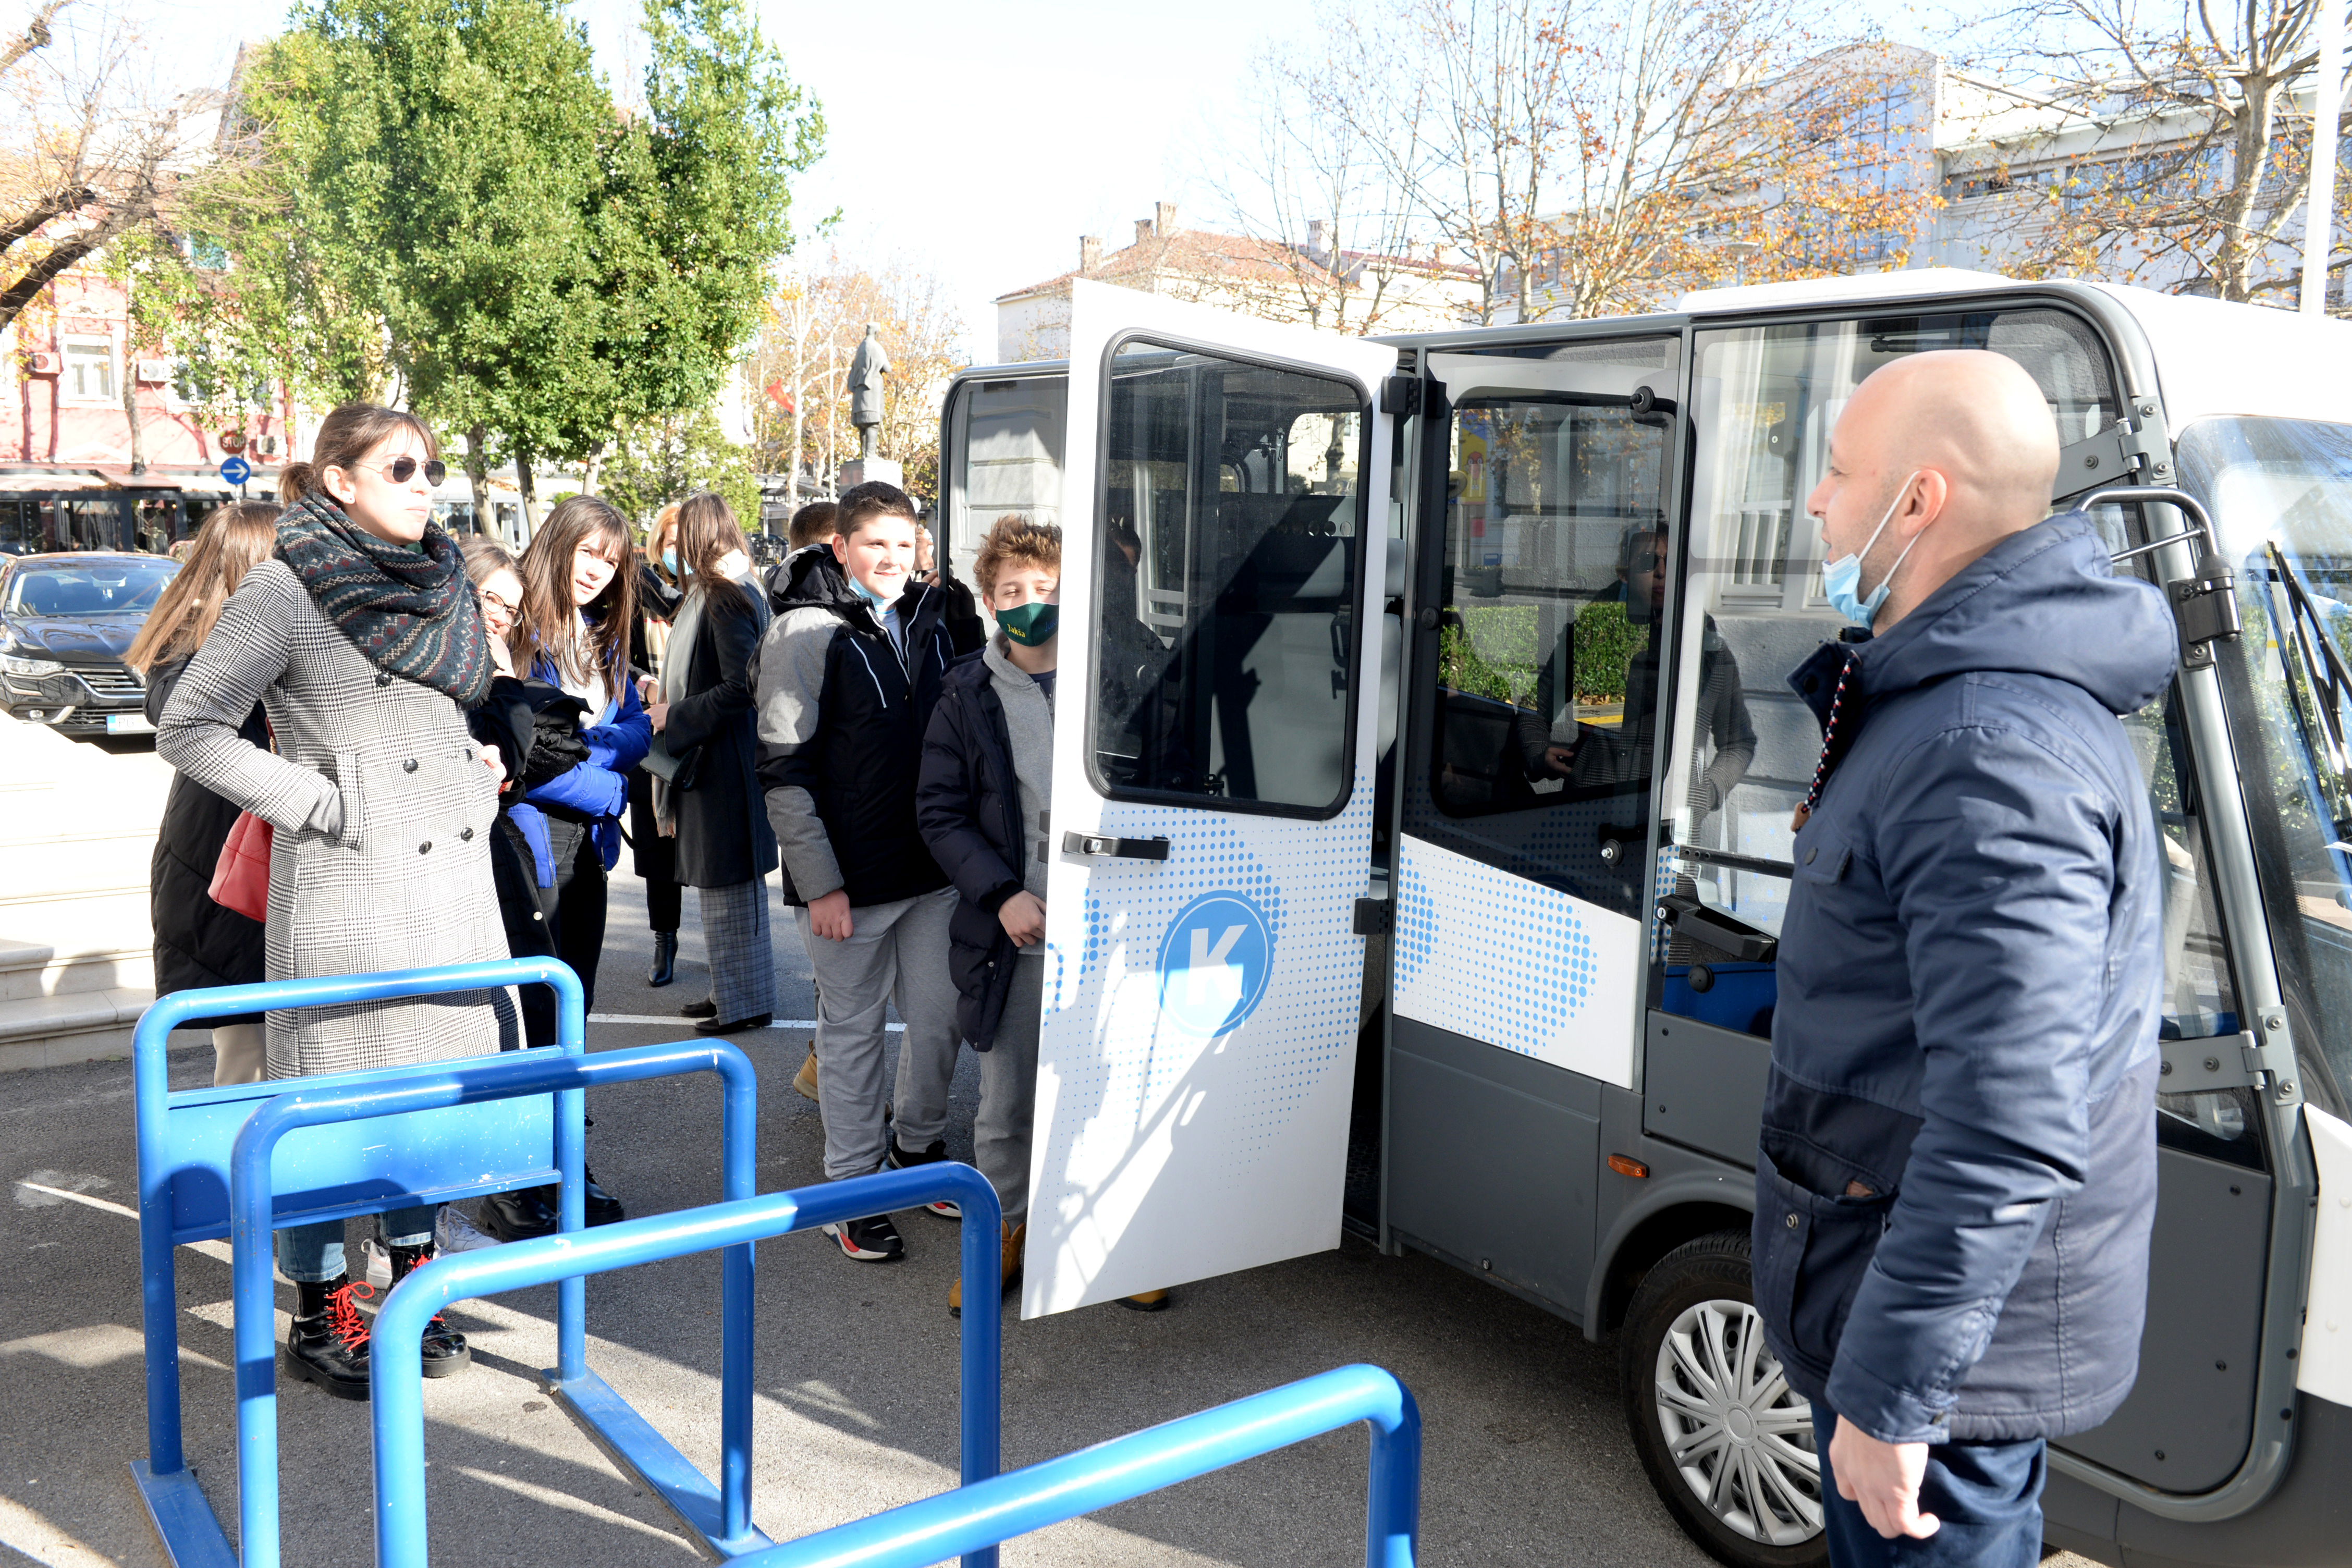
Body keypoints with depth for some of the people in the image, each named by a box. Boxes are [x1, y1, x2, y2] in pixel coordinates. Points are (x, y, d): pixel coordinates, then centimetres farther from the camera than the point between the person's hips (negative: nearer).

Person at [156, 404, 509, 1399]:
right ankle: (323, 1320, 17)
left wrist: (477, 776, 11)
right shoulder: (288, 589, -8)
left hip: (454, 876, 7)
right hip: (347, 889, -7)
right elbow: (189, 728, -10)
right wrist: (321, 804, -14)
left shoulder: (435, 582, 13)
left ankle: (413, 1296, 28)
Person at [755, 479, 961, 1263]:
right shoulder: (805, 633, -8)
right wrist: (821, 882, -15)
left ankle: (918, 1146, 36)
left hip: (934, 871, 5)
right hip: (850, 878, -5)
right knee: (853, 1029, 6)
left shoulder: (928, 624, 9)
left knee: (940, 1017, 13)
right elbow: (783, 771, -11)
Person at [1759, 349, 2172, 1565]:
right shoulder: (1942, 697, 7)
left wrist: (1890, 1393, -26)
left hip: (1954, 1320, -10)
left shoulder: (1993, 757, -29)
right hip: (1898, 1278, 10)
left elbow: (2010, 1134, -32)